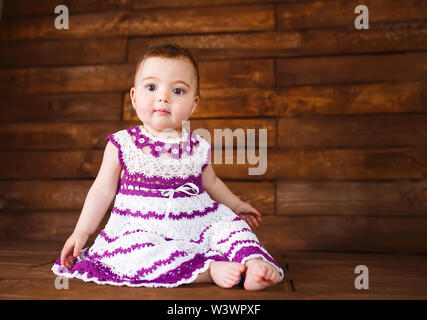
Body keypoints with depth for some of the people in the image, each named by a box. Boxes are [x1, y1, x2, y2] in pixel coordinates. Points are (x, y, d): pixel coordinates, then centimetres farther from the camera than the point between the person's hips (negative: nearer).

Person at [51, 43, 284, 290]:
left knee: (231, 224, -17)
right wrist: (81, 232, 1)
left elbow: (211, 183, 21)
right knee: (132, 255, -32)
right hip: (140, 229, -3)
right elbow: (103, 190, 4)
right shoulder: (122, 144, -3)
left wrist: (236, 206, 31)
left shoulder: (199, 147, 3)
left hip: (197, 223, 3)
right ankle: (210, 268, -34)